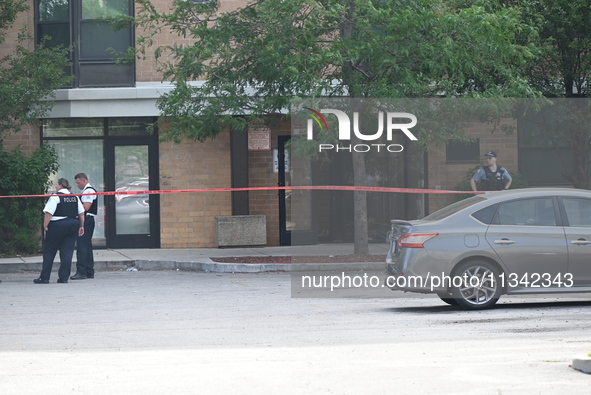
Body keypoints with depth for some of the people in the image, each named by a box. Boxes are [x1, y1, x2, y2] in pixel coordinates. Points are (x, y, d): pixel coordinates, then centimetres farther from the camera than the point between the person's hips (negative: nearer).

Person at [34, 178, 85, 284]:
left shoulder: (55, 197, -10)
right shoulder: (75, 197, 10)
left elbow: (49, 213, -16)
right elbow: (81, 213, 12)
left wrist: (45, 225, -9)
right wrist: (81, 226, 19)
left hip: (58, 225, -6)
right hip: (73, 225, 6)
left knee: (49, 252, 4)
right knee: (67, 252, 7)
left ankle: (44, 277, 5)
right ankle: (64, 277, 4)